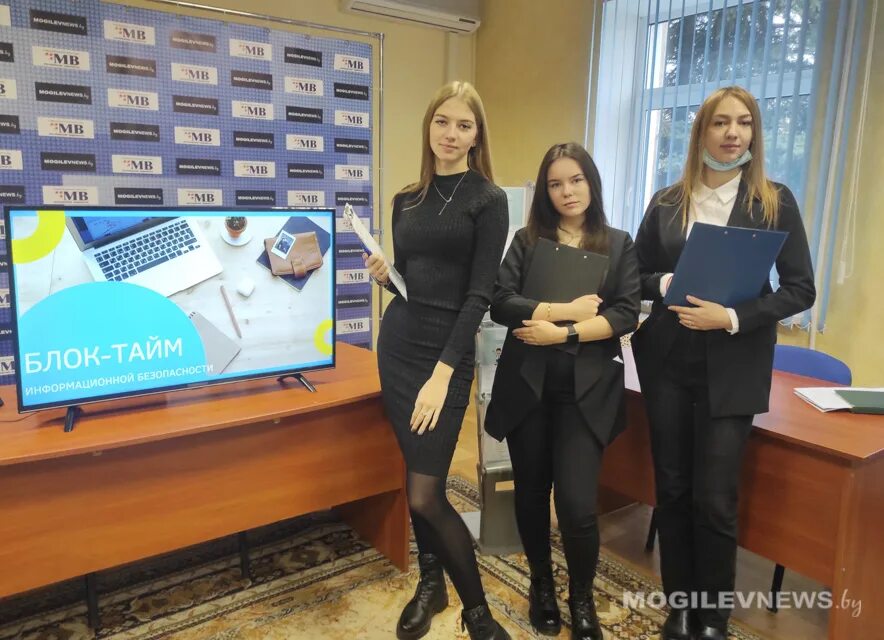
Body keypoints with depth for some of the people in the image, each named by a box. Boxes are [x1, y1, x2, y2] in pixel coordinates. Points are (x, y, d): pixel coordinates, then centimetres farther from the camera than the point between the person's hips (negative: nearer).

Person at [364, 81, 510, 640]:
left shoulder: (488, 200, -6)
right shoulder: (407, 199, 10)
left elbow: (479, 294, -13)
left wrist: (443, 373, -20)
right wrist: (383, 275, -7)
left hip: (448, 349, -5)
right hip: (397, 342, 6)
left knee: (425, 494, -7)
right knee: (416, 478, 13)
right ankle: (431, 583, 35)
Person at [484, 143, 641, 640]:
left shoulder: (619, 244, 7)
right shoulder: (527, 241, 7)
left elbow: (626, 315, -4)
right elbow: (500, 303, -7)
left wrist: (563, 333, -15)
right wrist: (566, 309, -13)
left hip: (587, 389, -1)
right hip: (528, 384, 2)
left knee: (577, 503, -7)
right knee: (532, 492, 12)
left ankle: (583, 599, 22)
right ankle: (541, 584, 38)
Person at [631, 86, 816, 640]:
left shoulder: (774, 201, 0)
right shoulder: (666, 203, 6)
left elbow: (801, 289, -4)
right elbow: (636, 277, 9)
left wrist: (732, 317, -18)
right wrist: (668, 285, -13)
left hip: (732, 370, -2)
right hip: (668, 364, 3)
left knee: (714, 501, 0)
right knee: (672, 491, 9)